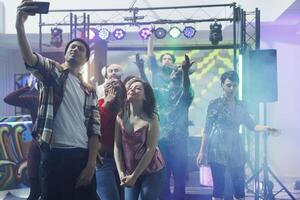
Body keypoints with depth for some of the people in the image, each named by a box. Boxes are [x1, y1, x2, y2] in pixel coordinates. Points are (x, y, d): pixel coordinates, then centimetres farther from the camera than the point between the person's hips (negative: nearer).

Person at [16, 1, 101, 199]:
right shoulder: (52, 71, 7)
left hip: (82, 155, 4)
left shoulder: (89, 90, 16)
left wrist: (91, 164, -3)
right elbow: (29, 58, -15)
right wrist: (20, 25, -33)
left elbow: (94, 128, 9)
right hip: (56, 153, -3)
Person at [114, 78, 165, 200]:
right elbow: (117, 146, -2)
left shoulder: (151, 119, -14)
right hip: (130, 173, 4)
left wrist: (134, 176, -16)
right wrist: (121, 173, -9)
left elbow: (150, 150, -16)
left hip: (151, 172, -4)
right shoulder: (120, 117, -2)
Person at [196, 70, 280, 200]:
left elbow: (251, 125, 11)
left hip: (236, 151, 4)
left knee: (240, 187, 3)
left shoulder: (240, 105, 10)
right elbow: (207, 129, -3)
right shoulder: (215, 104, -3)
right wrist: (202, 151, -6)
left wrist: (266, 128, -9)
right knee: (219, 186, -1)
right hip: (218, 151, -4)